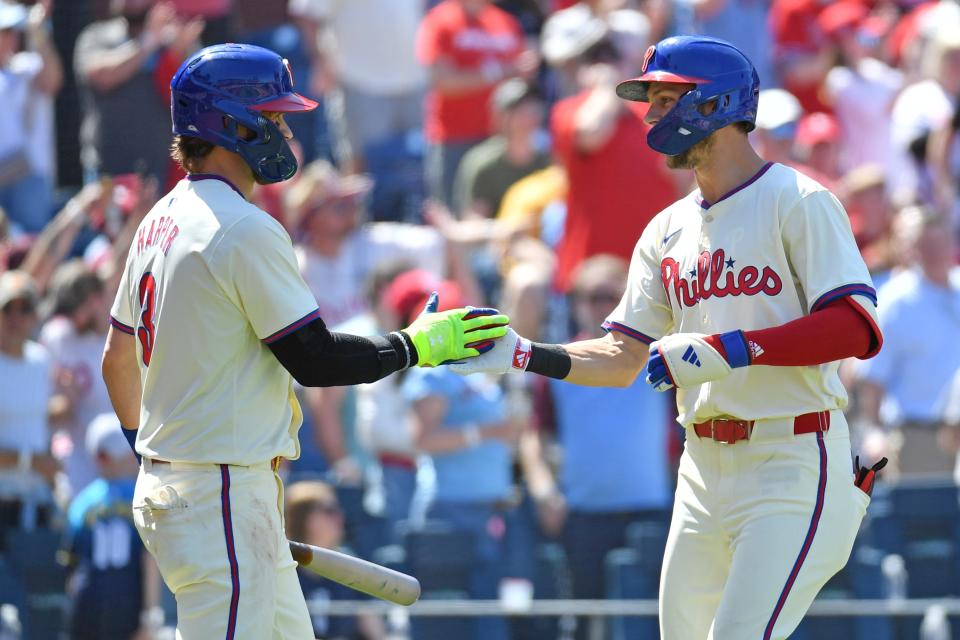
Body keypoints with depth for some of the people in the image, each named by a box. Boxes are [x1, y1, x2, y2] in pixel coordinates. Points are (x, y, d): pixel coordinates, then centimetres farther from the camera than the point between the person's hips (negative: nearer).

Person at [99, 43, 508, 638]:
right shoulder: (245, 230, -16)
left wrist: (140, 441, 37)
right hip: (223, 499, -10)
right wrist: (416, 346, -6)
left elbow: (119, 354, 23)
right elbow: (313, 359, -18)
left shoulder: (160, 221, 14)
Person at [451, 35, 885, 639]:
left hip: (794, 462, -8)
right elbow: (624, 356, 15)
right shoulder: (668, 230, 16)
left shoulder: (798, 201, -7)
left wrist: (729, 349, -24)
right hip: (705, 470, 8)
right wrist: (522, 356, 0)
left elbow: (857, 328, -19)